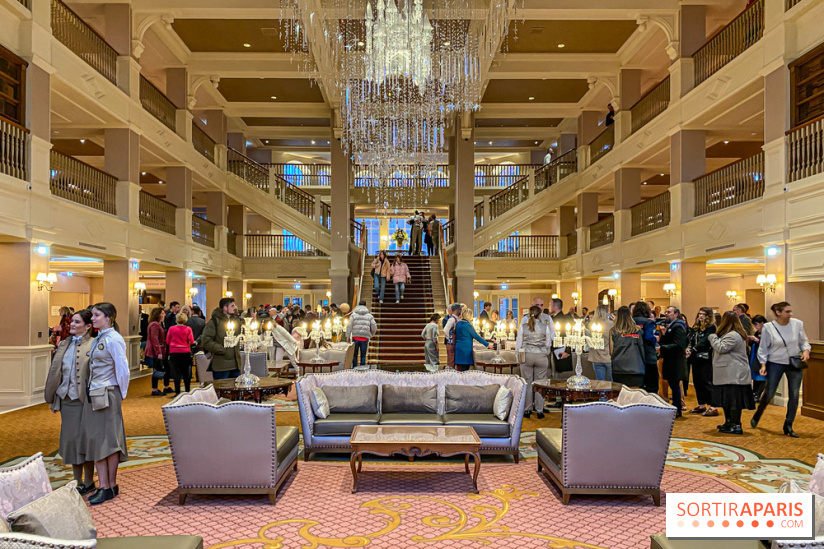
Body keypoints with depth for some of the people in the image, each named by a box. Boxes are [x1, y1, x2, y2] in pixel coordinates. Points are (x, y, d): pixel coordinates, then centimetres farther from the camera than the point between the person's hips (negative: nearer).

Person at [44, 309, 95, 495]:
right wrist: (53, 399, 12)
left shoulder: (92, 346, -10)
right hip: (65, 401, 7)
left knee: (83, 441, 2)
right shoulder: (64, 344, 10)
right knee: (69, 441, 13)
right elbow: (55, 372, 14)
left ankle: (88, 483, 17)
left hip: (82, 401, -7)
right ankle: (78, 483, 26)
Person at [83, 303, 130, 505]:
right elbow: (94, 368, 15)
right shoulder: (98, 338, 11)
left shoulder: (113, 339, -14)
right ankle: (103, 487, 17)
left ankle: (112, 486, 14)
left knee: (108, 440, 1)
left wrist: (122, 394, -7)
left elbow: (123, 369, -15)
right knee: (95, 440, 10)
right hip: (93, 395, 9)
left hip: (107, 395, -9)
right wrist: (91, 390, 11)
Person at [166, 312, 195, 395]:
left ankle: (177, 392, 7)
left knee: (176, 373, 6)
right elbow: (191, 341, -5)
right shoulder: (188, 329, -5)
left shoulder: (171, 329, -3)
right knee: (186, 373, 9)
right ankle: (187, 391, 12)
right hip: (185, 352, 0)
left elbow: (167, 341, 4)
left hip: (174, 352, 0)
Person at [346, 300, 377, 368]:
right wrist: (372, 334, 24)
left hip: (355, 337, -1)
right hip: (365, 338, 1)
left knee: (354, 355, 8)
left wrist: (348, 336, 5)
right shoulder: (369, 316, 8)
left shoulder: (353, 315, 4)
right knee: (363, 356, 7)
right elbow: (374, 327, 5)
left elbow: (349, 326, -2)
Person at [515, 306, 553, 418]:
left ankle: (527, 410, 13)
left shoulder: (523, 327, -1)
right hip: (541, 357, -1)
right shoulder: (545, 327, -3)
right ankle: (539, 410, 11)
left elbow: (518, 345, 3)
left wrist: (519, 356, 14)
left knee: (527, 383, 8)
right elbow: (548, 344, 5)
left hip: (526, 356, 1)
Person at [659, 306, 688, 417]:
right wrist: (664, 333, -2)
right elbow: (664, 342, 15)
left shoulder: (678, 326, -13)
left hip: (676, 361, -9)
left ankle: (677, 410, 6)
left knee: (675, 385, -2)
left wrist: (661, 347, -23)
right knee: (673, 384, 14)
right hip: (670, 359, 9)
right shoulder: (669, 326, 15)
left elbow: (677, 344, -22)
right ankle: (676, 408, 24)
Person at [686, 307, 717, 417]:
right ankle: (701, 405, 21)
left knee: (706, 382, -8)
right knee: (697, 382, 11)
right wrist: (688, 349, -8)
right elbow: (689, 339, 9)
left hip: (705, 359, -7)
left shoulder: (711, 328, -6)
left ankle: (712, 407, -3)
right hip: (695, 358, 7)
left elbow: (704, 342, -15)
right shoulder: (695, 327, 16)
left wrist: (692, 350, -18)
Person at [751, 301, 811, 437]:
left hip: (794, 364, 2)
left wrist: (806, 350, -12)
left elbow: (803, 341, 8)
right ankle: (757, 416, 29)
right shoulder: (768, 327, -10)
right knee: (768, 394, 3)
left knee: (794, 396, 3)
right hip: (775, 364, -2)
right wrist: (763, 364, -10)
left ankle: (788, 426, 16)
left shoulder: (797, 324, -5)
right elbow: (763, 348, -3)